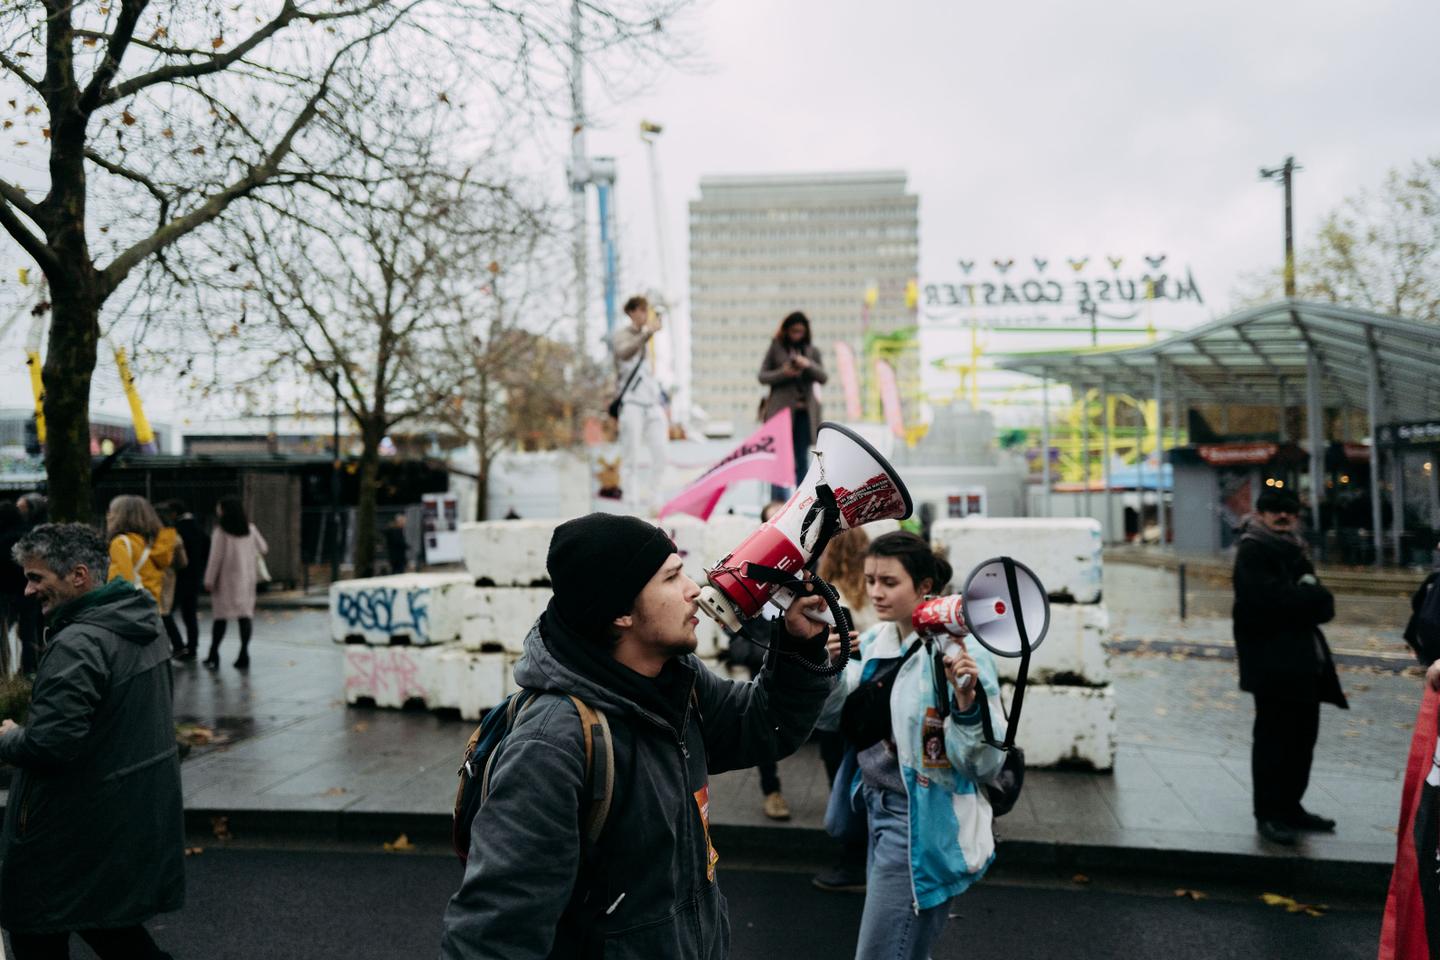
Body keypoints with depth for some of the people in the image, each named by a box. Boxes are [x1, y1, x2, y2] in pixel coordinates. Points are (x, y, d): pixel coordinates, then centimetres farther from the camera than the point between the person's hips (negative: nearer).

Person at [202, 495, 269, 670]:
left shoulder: (221, 531, -11)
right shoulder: (250, 529, 3)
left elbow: (216, 557, -11)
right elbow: (263, 549, 12)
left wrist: (209, 579, -4)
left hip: (226, 579, -3)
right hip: (246, 578, 4)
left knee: (220, 616, 4)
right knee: (245, 615, 3)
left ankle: (213, 656, 8)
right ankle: (244, 656, 1)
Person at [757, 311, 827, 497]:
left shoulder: (812, 351, 12)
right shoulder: (775, 348, 5)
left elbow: (823, 377, 3)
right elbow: (762, 376, 2)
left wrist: (808, 365, -15)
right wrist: (783, 373, -15)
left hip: (805, 411, 3)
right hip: (781, 409, -3)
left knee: (802, 458, 6)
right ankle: (778, 501, -6)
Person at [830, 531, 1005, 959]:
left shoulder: (959, 652, -19)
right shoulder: (874, 641, 2)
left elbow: (985, 764, -18)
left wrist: (966, 701, -35)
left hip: (924, 826, -8)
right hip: (880, 811, 8)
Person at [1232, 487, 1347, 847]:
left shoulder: (1292, 549, 19)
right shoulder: (1252, 550, -7)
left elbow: (1324, 605, 10)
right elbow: (1268, 598, -23)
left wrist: (1308, 595, -11)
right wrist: (1309, 597, -10)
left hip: (1303, 662, 9)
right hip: (1272, 664, -8)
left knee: (1302, 736, 12)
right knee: (1274, 737, -3)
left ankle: (1290, 807, 24)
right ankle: (1268, 814, 5)